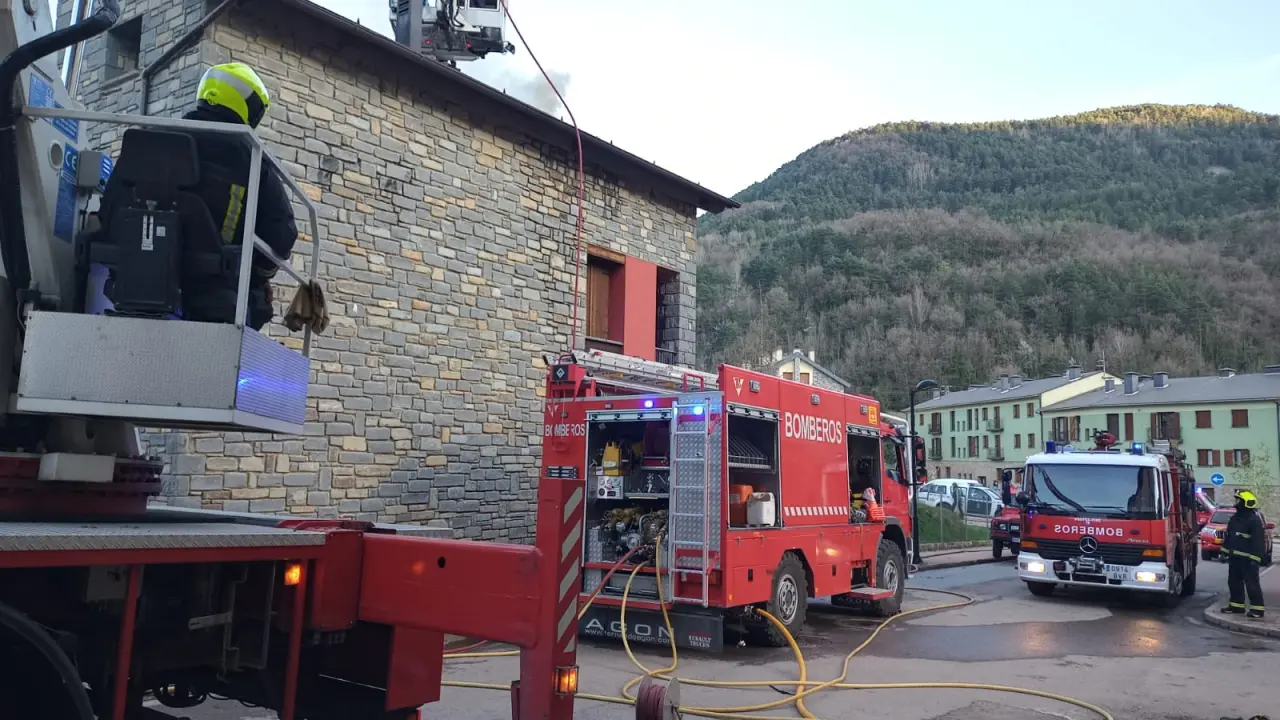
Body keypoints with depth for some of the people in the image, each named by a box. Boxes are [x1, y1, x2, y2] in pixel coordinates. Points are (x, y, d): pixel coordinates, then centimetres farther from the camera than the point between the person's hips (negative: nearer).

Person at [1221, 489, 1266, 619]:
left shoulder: (1254, 519, -15)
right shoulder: (1235, 518, 13)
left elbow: (1259, 541, -19)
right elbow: (1228, 536, 20)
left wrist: (1254, 558, -22)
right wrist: (1225, 551, 17)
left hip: (1247, 558, -9)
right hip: (1235, 557, 9)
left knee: (1252, 583, -6)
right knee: (1234, 582, 14)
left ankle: (1257, 609, -1)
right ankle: (1237, 605, 23)